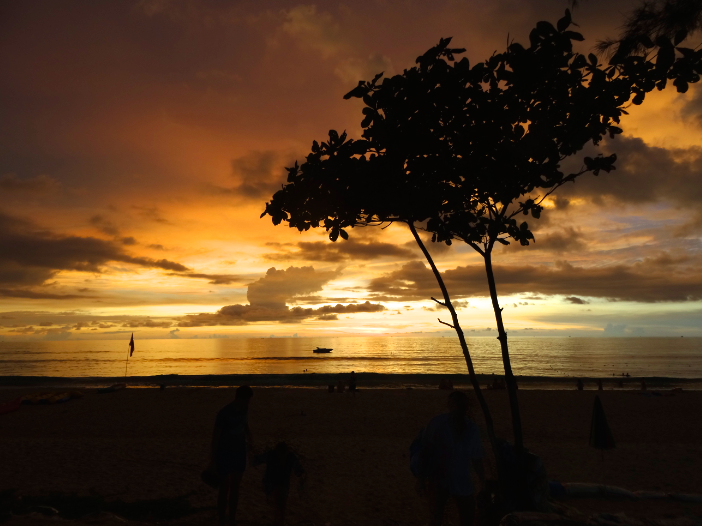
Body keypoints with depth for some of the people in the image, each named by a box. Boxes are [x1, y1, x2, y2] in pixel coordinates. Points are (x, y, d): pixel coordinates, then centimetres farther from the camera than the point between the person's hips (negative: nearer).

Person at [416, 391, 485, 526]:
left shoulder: (472, 428, 2)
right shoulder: (437, 424, -10)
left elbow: (477, 458, 12)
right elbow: (424, 452, -6)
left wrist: (483, 482, 15)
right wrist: (421, 478, -5)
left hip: (463, 482, 4)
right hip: (438, 480, -4)